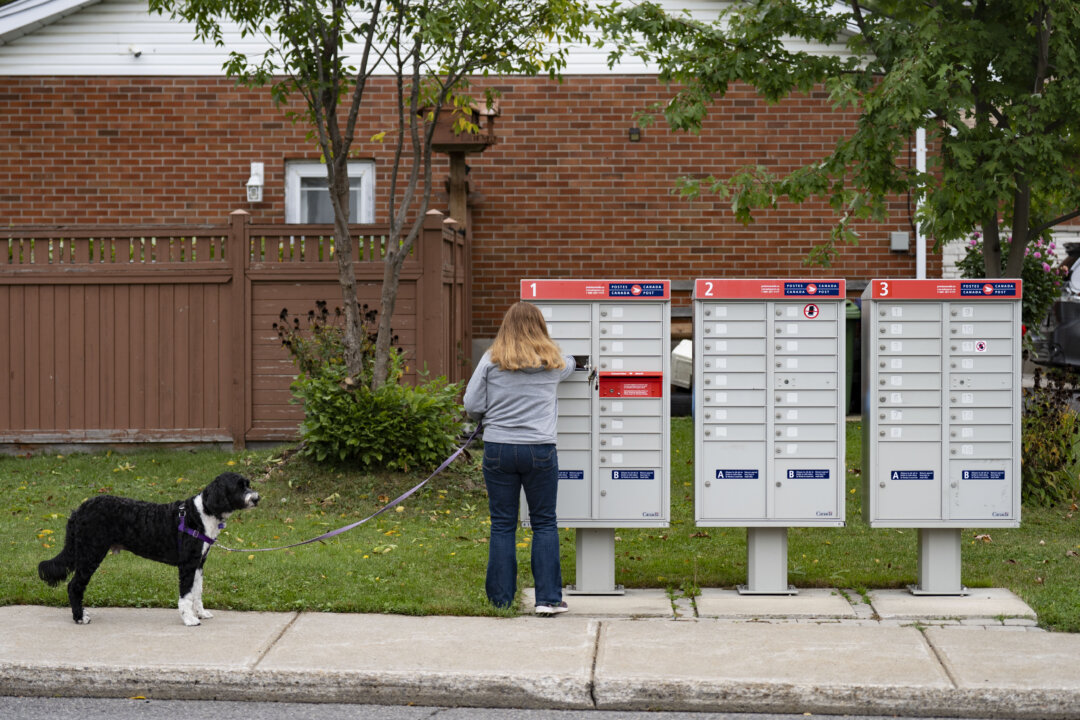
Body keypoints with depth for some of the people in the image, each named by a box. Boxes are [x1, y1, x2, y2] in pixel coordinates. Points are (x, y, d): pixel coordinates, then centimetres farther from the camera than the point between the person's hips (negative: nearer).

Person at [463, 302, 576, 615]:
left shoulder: (492, 360, -3)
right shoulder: (554, 361, 2)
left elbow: (472, 406, -2)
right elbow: (570, 364, 27)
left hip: (498, 449, 0)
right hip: (540, 451, 0)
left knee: (502, 525, 8)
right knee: (545, 523, 9)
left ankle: (501, 598, 11)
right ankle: (548, 598, 4)